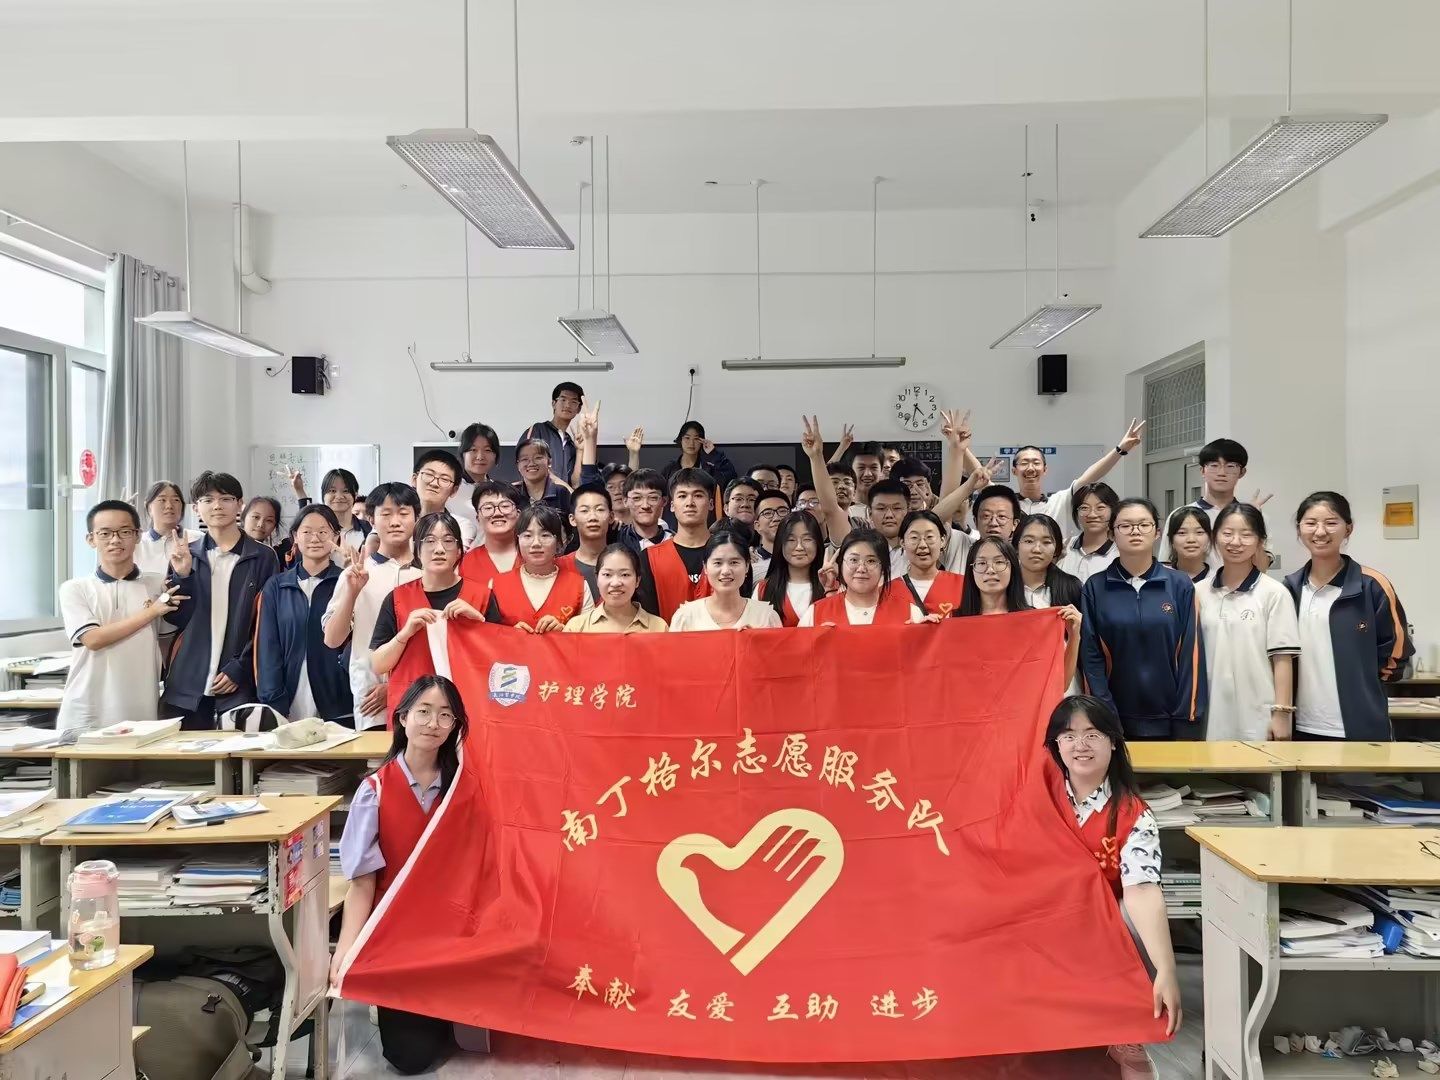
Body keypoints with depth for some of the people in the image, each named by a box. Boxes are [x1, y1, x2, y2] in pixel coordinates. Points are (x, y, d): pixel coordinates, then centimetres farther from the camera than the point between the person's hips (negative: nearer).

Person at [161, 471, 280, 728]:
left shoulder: (262, 557, 1)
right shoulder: (184, 555, 8)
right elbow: (178, 620, 5)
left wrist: (238, 669, -6)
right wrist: (182, 575, -8)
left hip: (240, 685, -2)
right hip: (188, 684, 2)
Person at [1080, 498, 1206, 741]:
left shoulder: (1180, 586, 0)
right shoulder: (1094, 589, 0)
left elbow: (1191, 653, -1)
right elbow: (1091, 656, -1)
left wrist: (1188, 718, -6)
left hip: (1170, 719, 0)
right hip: (1115, 721, 0)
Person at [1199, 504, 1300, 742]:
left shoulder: (1274, 593, -4)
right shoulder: (1199, 593, 6)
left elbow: (1282, 659, -4)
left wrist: (1281, 713, -8)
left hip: (1259, 720, -3)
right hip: (1212, 718, 3)